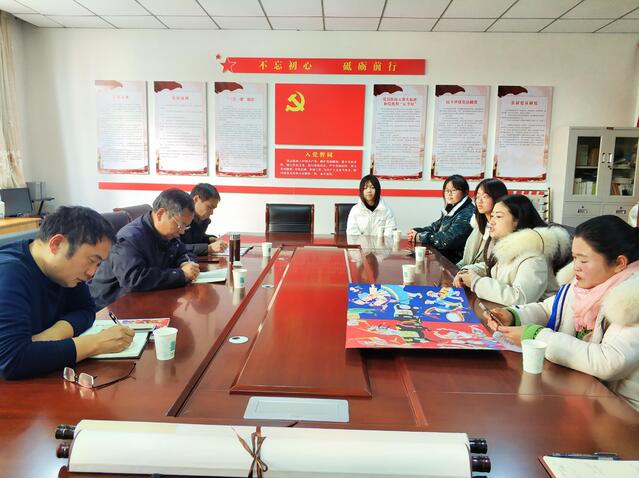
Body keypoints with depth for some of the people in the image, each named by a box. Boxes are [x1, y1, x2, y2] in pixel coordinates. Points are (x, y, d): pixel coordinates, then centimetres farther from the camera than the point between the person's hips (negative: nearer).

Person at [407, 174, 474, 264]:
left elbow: (448, 239, -25)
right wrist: (417, 231, -3)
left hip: (455, 262, -8)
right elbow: (435, 227, 16)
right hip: (440, 255, 8)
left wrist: (420, 237, -17)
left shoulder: (467, 214, -17)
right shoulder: (450, 209, 12)